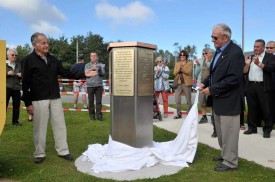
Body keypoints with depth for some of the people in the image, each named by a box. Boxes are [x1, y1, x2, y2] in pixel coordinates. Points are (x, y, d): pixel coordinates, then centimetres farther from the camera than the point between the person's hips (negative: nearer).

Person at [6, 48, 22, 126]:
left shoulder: (19, 65, 13)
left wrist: (20, 75, -2)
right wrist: (7, 73, -15)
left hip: (16, 88, 4)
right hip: (6, 87, -4)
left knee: (16, 105, 8)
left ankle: (15, 121, 18)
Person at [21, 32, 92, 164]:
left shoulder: (52, 59, 11)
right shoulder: (28, 60, -5)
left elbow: (65, 73, 11)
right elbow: (25, 83, -7)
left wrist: (83, 75, -1)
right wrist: (28, 103, -10)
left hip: (55, 98, 5)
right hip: (39, 100, -5)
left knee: (60, 125, 8)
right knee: (40, 127, 4)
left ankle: (63, 151, 19)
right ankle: (39, 154, 19)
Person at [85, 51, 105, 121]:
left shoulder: (101, 65, 11)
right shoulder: (87, 65, 14)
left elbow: (103, 74, -1)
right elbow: (86, 74, 1)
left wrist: (99, 70, -20)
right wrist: (91, 70, -15)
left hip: (99, 85, 0)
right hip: (90, 85, 0)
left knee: (99, 101, -3)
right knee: (91, 101, 1)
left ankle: (99, 115, 2)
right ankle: (92, 115, 11)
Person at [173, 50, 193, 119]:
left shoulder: (189, 63, 5)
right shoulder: (177, 64, 17)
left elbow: (188, 72, -12)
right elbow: (175, 73, 3)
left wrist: (182, 67, -12)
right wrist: (179, 67, -10)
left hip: (186, 83, -3)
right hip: (178, 83, 4)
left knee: (188, 100, 3)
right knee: (177, 100, 0)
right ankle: (179, 114, 10)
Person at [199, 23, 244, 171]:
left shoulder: (235, 52, -17)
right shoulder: (219, 51, 10)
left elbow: (234, 79, -23)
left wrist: (212, 89, -20)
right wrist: (205, 83, 4)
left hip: (228, 101, -9)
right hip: (218, 100, 9)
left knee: (228, 133, 2)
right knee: (221, 131, 19)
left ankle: (230, 162, 15)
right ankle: (225, 155, 34)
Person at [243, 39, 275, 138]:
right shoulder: (250, 57, 15)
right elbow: (244, 72, 10)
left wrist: (259, 64, -20)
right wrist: (247, 64, -8)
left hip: (263, 87, -4)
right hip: (250, 86, 4)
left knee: (266, 109, 1)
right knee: (251, 108, 10)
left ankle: (267, 130, 11)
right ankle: (252, 127, 20)